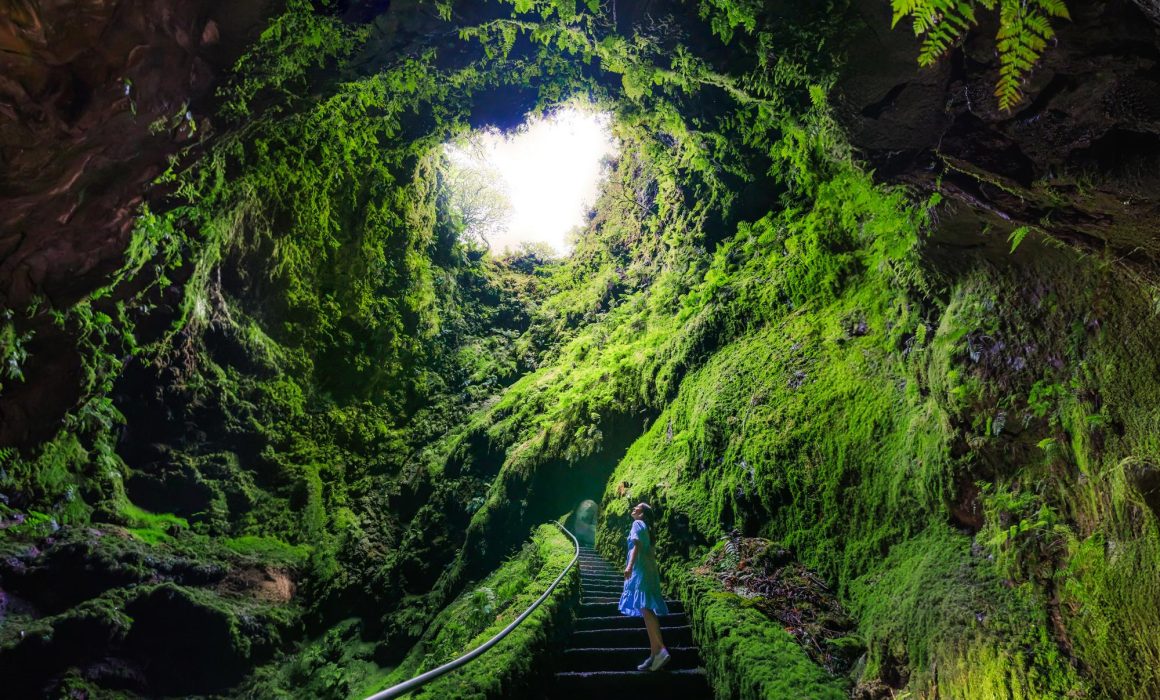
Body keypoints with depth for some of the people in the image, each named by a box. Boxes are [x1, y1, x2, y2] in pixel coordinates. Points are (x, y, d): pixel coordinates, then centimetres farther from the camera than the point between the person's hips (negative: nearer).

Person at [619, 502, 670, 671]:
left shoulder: (638, 524, 0)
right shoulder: (646, 528, 24)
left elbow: (637, 544, -16)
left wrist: (630, 565, -27)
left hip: (641, 571, -9)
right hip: (649, 571, 9)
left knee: (645, 608, -19)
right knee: (648, 610, 5)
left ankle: (660, 650, -31)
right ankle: (655, 654, 3)